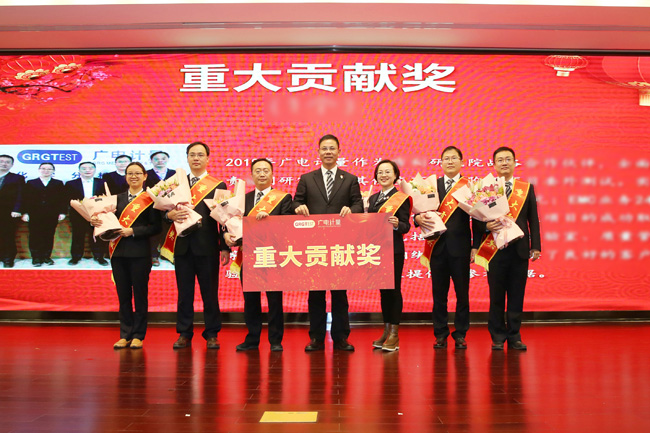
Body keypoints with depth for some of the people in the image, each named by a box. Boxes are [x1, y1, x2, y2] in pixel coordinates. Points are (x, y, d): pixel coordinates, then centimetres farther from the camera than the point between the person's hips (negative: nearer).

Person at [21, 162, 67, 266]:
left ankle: (46, 257, 8)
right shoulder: (30, 183, 13)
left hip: (52, 216, 0)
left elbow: (63, 199, 6)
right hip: (35, 215, 0)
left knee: (49, 237, 1)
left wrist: (62, 212, -4)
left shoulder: (59, 184, 11)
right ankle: (36, 258, 5)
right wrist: (25, 213, -3)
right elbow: (25, 199, 6)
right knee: (35, 237, -1)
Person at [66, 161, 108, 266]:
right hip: (78, 216, 0)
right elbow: (69, 200, -3)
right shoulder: (71, 184, 7)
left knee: (98, 237, 3)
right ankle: (76, 257, 19)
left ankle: (99, 256, 15)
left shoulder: (102, 183, 8)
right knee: (78, 236, 6)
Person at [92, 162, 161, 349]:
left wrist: (133, 231, -16)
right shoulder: (118, 198, 15)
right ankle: (125, 335, 17)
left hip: (139, 253, -4)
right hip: (118, 252, 5)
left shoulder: (150, 198, -1)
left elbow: (155, 227, -7)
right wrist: (96, 221, -9)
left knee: (140, 295, 2)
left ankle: (138, 335, 11)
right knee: (123, 295, 9)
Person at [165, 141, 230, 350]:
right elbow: (165, 210, 8)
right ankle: (184, 334, 17)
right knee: (184, 292, 8)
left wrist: (225, 247, -6)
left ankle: (211, 334, 12)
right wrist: (170, 214, -17)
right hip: (182, 245, 3)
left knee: (210, 292, 3)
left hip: (207, 246, -2)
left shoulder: (218, 185, 5)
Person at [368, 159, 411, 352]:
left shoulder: (402, 198, -3)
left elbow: (406, 226, -10)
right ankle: (386, 331, 19)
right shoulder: (373, 198, 15)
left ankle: (394, 334, 3)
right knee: (383, 290, 11)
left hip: (394, 249, -6)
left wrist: (397, 224, -29)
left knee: (394, 289, -2)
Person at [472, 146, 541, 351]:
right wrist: (476, 246, -8)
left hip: (519, 249, 2)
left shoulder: (527, 188, 10)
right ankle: (498, 337, 16)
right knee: (496, 296, 5)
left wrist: (536, 246, 3)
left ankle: (514, 336, 17)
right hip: (495, 249, -2)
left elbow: (533, 219, 9)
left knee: (517, 296, 6)